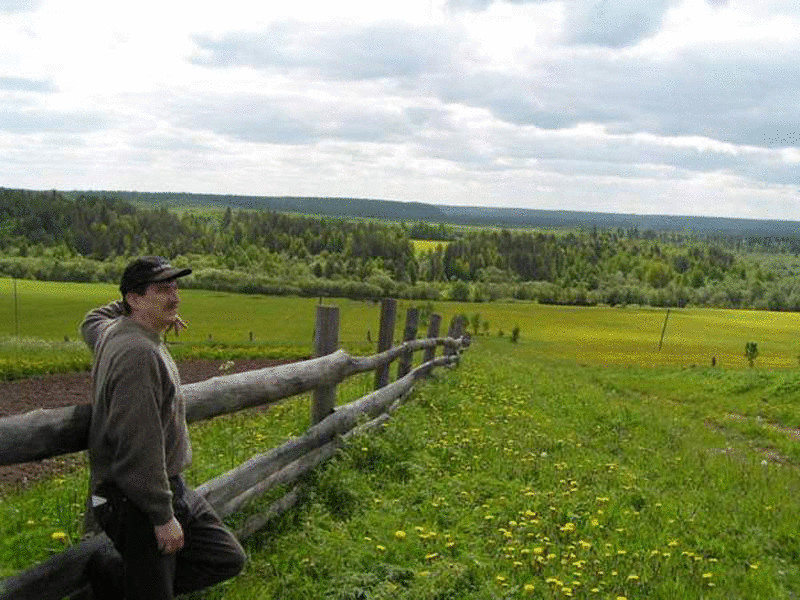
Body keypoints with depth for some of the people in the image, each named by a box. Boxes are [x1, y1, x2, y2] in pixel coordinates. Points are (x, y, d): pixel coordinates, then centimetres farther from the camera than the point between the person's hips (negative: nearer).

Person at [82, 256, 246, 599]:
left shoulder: (112, 330, 7)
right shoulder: (138, 353, -25)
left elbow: (91, 321, 36)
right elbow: (139, 446, -28)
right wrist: (163, 517, -21)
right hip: (137, 503, -10)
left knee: (228, 560, 12)